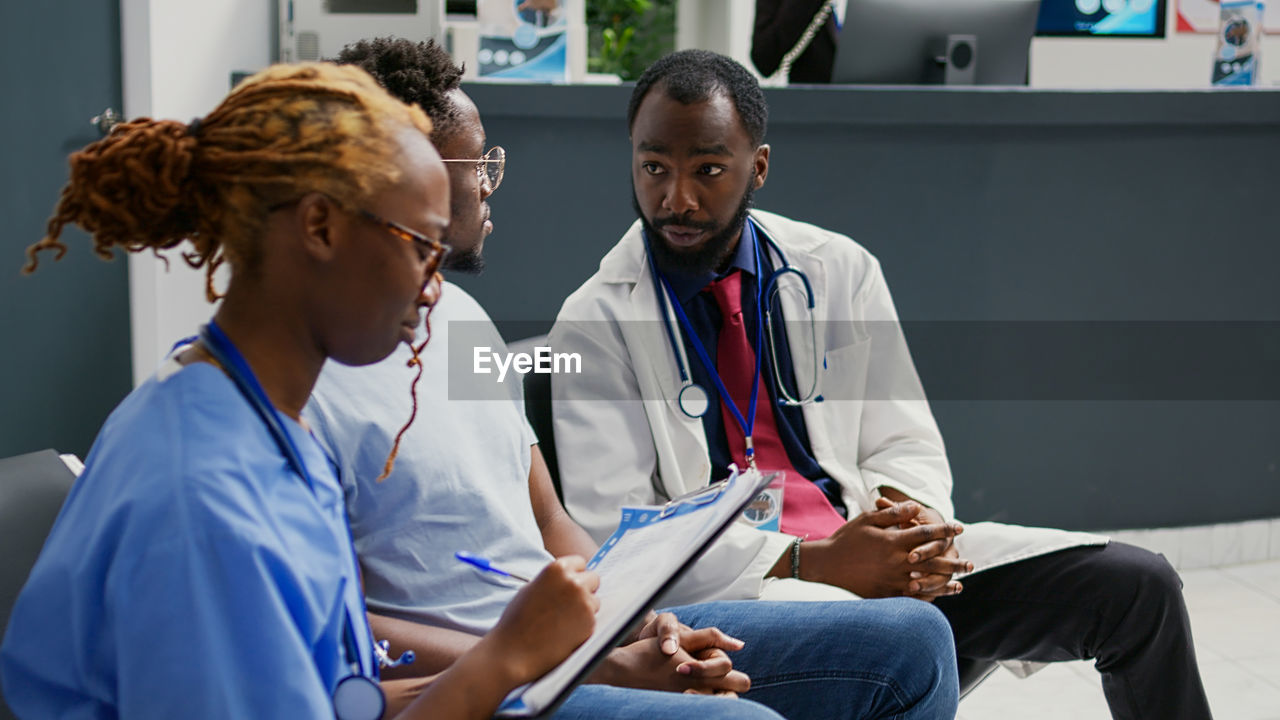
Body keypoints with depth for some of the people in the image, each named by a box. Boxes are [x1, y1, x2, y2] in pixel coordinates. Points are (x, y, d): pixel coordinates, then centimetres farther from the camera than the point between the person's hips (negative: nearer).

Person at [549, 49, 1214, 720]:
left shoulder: (840, 270, 11)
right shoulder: (596, 323, -2)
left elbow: (903, 444, 15)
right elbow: (609, 526, -11)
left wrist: (914, 519, -10)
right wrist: (811, 565, -19)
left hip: (891, 562, 6)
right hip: (736, 583, -5)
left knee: (1139, 588, -6)